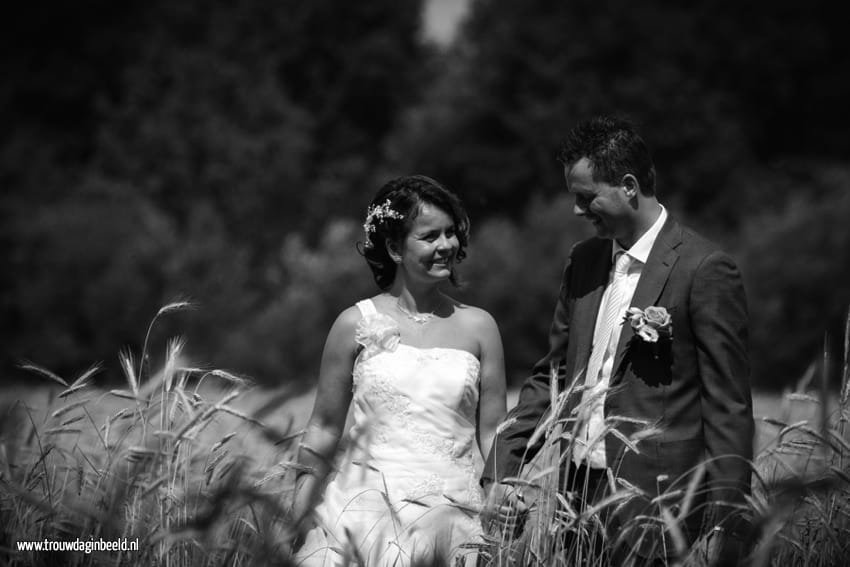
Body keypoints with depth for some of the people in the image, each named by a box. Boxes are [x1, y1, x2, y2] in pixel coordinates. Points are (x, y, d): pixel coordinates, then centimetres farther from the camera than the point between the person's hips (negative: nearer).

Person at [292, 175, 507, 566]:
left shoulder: (478, 327, 6)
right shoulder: (355, 325, 4)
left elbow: (493, 436, 8)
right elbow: (324, 428, 8)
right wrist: (292, 524, 2)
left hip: (452, 511, 1)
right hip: (365, 504, -1)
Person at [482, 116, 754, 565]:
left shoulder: (704, 271, -8)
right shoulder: (583, 262, 13)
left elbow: (728, 409, -9)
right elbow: (550, 377, 19)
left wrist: (725, 530, -12)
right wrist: (501, 469, 8)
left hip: (652, 495, -6)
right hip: (578, 493, 6)